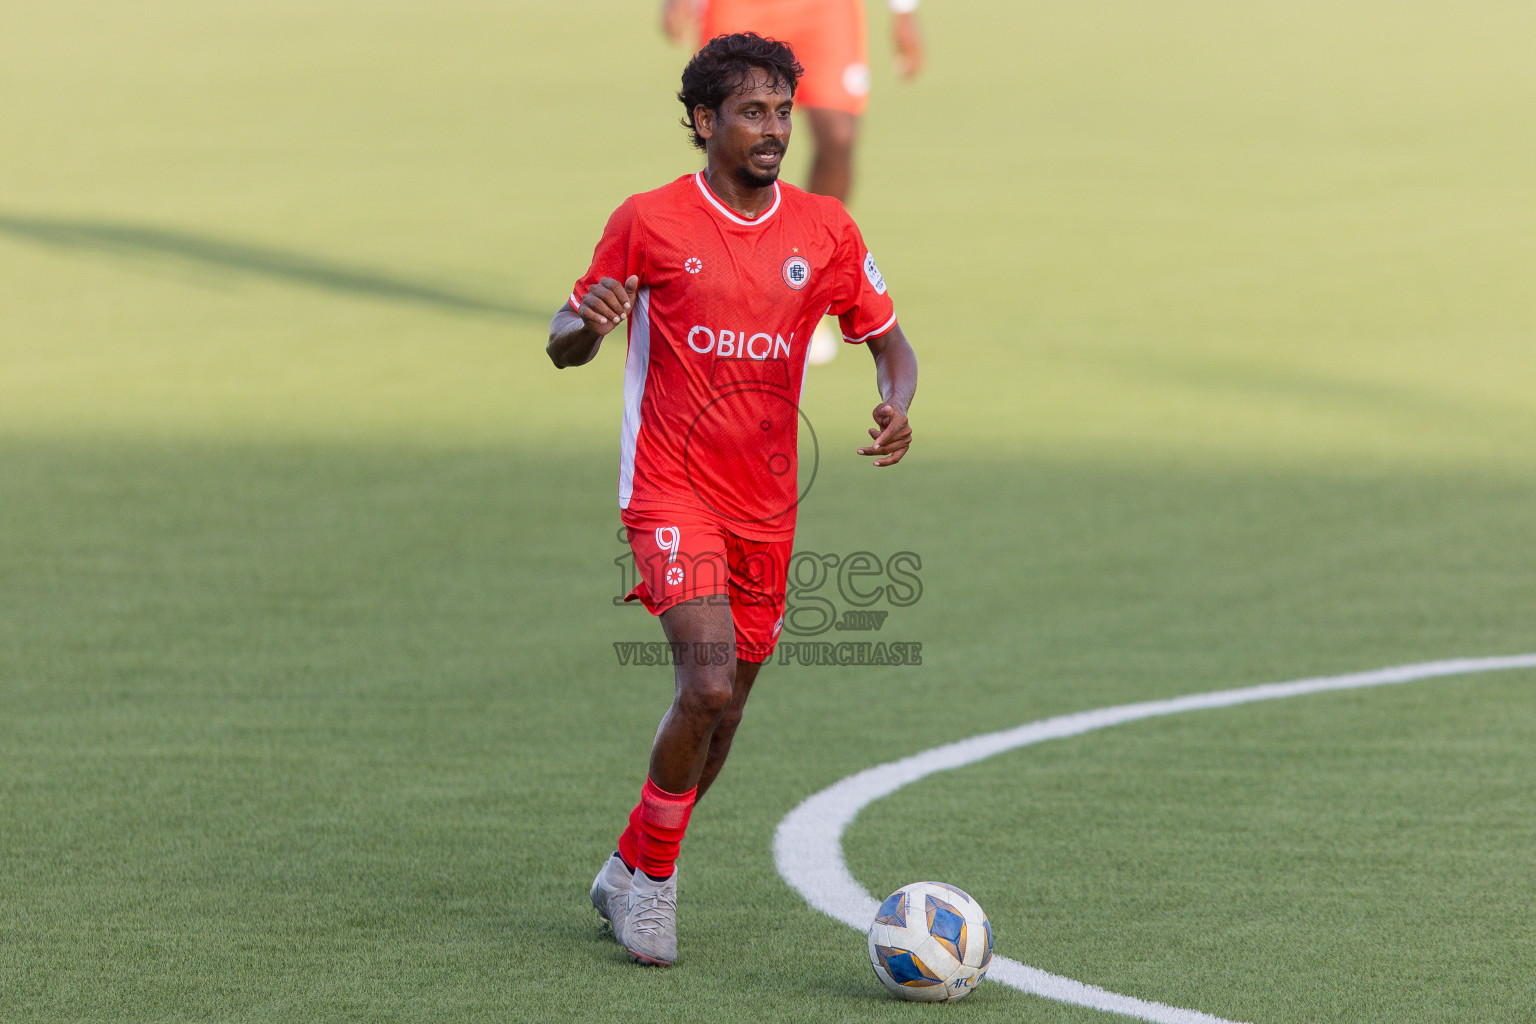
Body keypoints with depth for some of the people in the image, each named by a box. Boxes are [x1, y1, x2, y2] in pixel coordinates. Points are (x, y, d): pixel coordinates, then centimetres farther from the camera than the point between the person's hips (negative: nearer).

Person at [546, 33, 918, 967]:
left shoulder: (825, 230, 3)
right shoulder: (649, 222, -5)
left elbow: (889, 340, 12)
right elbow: (564, 345, 3)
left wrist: (898, 405, -11)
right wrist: (589, 325, -21)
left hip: (767, 505, 4)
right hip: (672, 492, -4)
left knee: (724, 712, 10)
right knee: (710, 681, -21)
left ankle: (631, 873, 30)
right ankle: (654, 877, -1)